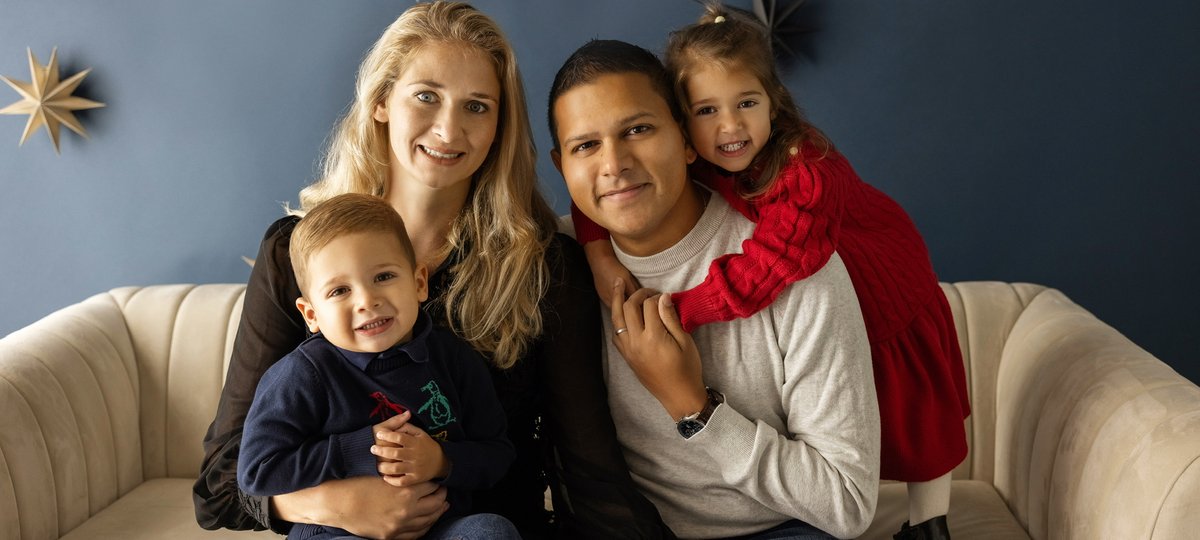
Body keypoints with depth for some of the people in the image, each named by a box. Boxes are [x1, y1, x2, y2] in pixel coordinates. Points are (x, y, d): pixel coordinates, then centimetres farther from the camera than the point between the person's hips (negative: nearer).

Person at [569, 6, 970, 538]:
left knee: (915, 423, 16)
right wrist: (598, 253, -34)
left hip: (887, 309, -4)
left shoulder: (809, 172, -41)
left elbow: (759, 273, -48)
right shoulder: (689, 163, -23)